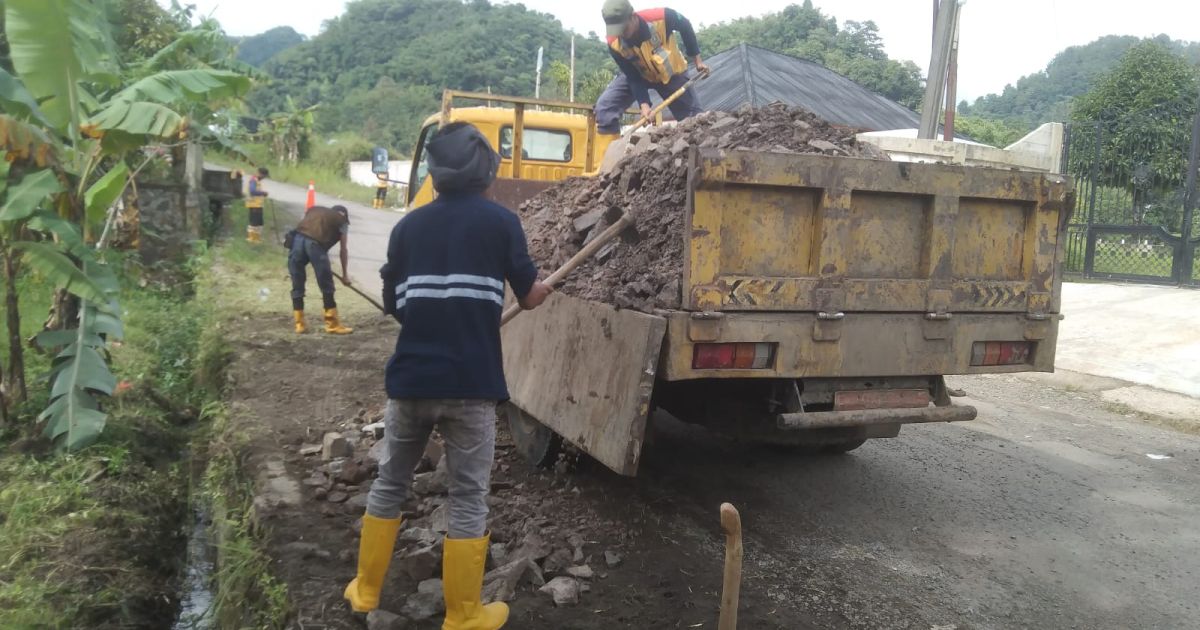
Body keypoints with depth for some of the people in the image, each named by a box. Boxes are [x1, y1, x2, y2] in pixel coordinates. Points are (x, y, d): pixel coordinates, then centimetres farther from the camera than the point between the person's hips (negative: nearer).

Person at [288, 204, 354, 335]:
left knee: (297, 286, 15)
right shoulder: (341, 220, 22)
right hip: (314, 243, -4)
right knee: (327, 287, 9)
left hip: (296, 239, 4)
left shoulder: (314, 209, 33)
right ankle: (333, 324, 16)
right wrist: (345, 274, 29)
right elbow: (343, 250, 21)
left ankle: (300, 324, 20)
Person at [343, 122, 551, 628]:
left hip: (409, 379, 4)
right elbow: (529, 298, 2)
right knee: (468, 500, 6)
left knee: (389, 485, 20)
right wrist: (545, 288, 24)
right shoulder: (501, 222, -3)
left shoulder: (408, 226, 7)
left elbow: (393, 304, 13)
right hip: (470, 383, -3)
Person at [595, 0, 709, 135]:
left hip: (671, 73, -1)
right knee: (605, 107, -17)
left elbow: (685, 27, -12)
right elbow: (633, 77, -18)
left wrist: (697, 59, -5)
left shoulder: (661, 17, -35)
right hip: (638, 75, 1)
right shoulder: (614, 44, -28)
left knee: (695, 117, -1)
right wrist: (644, 104, -28)